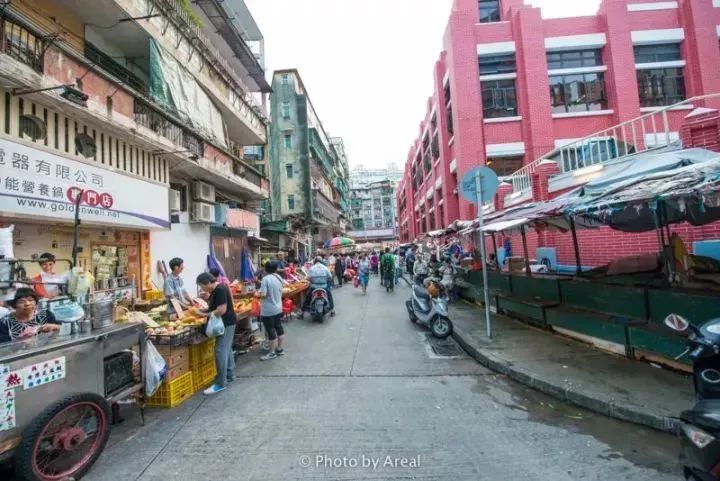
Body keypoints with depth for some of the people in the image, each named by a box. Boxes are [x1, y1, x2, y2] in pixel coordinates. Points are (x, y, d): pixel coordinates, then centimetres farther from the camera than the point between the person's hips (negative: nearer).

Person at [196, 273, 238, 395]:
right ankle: (230, 375, 30)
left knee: (220, 351, -8)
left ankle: (221, 383, -2)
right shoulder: (216, 290, 10)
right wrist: (204, 310, 0)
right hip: (226, 323, 10)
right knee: (226, 349, 18)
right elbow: (214, 307, 15)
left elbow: (222, 310, -26)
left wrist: (206, 314, -16)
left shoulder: (220, 290, -21)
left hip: (226, 323, -10)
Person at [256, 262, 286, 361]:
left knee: (271, 330, 3)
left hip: (268, 310, -7)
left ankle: (272, 353, 14)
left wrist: (257, 294, -5)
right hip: (278, 307, 7)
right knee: (279, 327, 17)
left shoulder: (266, 279, -20)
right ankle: (279, 349, 29)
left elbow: (263, 294, -24)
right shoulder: (279, 278, 2)